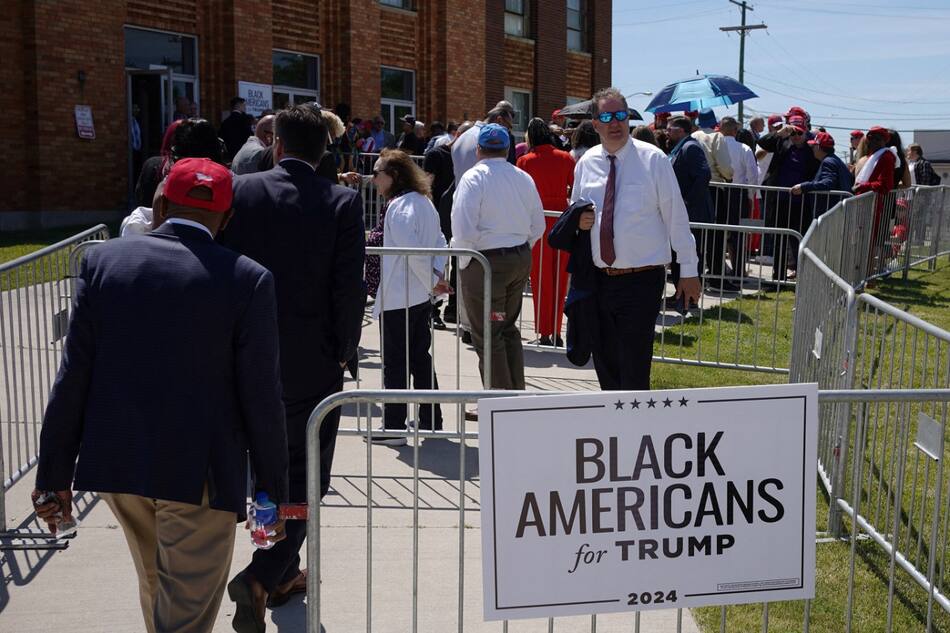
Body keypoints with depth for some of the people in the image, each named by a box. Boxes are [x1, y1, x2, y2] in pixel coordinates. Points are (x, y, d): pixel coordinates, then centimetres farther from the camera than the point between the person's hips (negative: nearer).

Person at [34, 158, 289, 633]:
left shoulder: (103, 260, -2)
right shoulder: (247, 280, -10)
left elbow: (73, 377, -1)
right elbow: (261, 398, -9)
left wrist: (55, 473, 6)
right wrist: (273, 490, 1)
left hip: (114, 463, 4)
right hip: (200, 471, -4)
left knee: (155, 588, 27)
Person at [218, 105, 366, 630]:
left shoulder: (240, 191, -5)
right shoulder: (342, 202, -9)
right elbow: (349, 289, -12)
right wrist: (343, 351, 3)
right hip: (311, 364, -2)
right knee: (303, 475, 9)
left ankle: (284, 573, 34)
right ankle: (262, 576, -8)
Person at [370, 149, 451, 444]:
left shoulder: (398, 207, -17)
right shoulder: (423, 202, 11)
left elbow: (412, 250, -23)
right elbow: (440, 242, 11)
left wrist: (433, 281, -13)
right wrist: (437, 276, 2)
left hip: (397, 299, -9)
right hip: (420, 297, 9)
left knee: (394, 364, 0)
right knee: (420, 359, 15)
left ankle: (394, 428, 8)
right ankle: (431, 422, 22)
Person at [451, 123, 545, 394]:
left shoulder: (473, 178, -12)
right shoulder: (524, 178, 7)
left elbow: (464, 230, -19)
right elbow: (538, 226, 10)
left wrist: (464, 263, -6)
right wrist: (520, 251, 17)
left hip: (485, 262, -7)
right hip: (521, 259, 7)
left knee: (488, 336, 2)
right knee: (509, 329, 19)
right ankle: (517, 393, 25)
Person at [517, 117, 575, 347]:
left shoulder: (525, 161, -5)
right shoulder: (565, 158, 1)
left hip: (537, 219, -2)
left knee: (541, 279, 6)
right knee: (560, 278, 10)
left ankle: (544, 332, 7)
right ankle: (556, 332, 12)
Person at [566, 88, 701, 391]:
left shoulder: (653, 159, -5)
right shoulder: (586, 163, 7)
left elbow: (675, 215, -3)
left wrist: (689, 272, -4)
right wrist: (580, 222, -5)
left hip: (642, 279, -4)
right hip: (600, 279, 5)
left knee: (635, 370, -6)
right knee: (605, 364, 11)